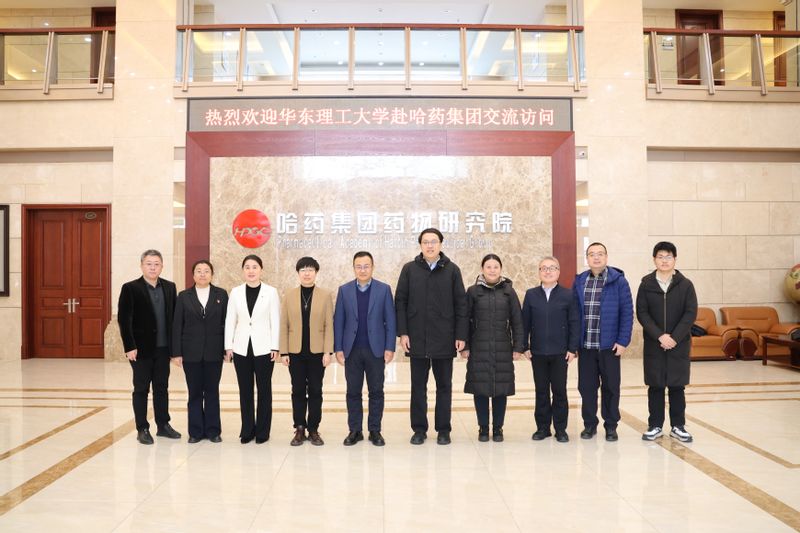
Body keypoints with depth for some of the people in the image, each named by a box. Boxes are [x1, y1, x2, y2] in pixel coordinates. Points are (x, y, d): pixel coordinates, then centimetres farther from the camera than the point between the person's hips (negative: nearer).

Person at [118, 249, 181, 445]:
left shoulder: (170, 287, 5)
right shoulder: (130, 288, -6)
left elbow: (174, 317, 6)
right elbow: (124, 320, -10)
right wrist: (129, 347, -14)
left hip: (163, 348, 4)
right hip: (141, 348, -4)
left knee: (162, 388, 12)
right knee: (141, 389, 6)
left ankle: (163, 425, 23)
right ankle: (142, 429, 16)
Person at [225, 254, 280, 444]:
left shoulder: (271, 292, -2)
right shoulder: (235, 292, 4)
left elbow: (275, 321, -2)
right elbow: (230, 320, 5)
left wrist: (275, 347, -7)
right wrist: (228, 346, 0)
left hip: (263, 348, -2)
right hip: (241, 348, 2)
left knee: (264, 390, 5)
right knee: (245, 390, 8)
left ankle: (262, 431, 14)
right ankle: (247, 430, 18)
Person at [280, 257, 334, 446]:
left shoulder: (325, 295, 2)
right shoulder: (289, 295, 6)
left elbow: (329, 325, -1)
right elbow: (284, 325, 4)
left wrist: (328, 351, -7)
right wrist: (283, 352, -1)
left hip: (317, 351, -1)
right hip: (295, 352, 1)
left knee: (315, 391, 4)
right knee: (298, 391, 6)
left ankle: (313, 430, 14)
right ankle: (299, 430, 15)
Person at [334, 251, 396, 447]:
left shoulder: (384, 289, 1)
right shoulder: (344, 290, 4)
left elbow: (390, 321, 0)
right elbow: (338, 321, 4)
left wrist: (390, 347, -7)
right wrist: (338, 348, -1)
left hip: (376, 349, -1)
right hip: (352, 350, 1)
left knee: (376, 392, 5)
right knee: (353, 392, 7)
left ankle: (375, 431, 16)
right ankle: (355, 430, 17)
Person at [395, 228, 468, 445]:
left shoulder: (452, 269, 1)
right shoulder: (409, 269, 3)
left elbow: (461, 304, 1)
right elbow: (400, 302, 2)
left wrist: (461, 335, -4)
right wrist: (402, 332, -5)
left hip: (444, 339, 0)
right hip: (417, 338, 1)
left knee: (444, 386, 8)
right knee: (418, 386, 8)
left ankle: (443, 429, 19)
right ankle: (419, 429, 19)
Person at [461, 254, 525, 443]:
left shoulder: (509, 292, 4)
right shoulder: (473, 291, 2)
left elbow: (517, 322, 4)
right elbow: (465, 320, 2)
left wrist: (518, 347, -1)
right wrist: (465, 346, -2)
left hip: (503, 349, 1)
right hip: (479, 349, -1)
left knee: (501, 388, 5)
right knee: (480, 388, 3)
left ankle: (498, 428, 18)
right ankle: (483, 428, 16)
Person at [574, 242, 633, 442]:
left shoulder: (618, 281, -3)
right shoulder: (579, 281, 6)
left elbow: (627, 312, -4)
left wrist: (623, 341, -10)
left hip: (609, 345, -2)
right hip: (585, 345, 2)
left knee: (611, 387, 8)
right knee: (586, 386, 8)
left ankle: (611, 426, 21)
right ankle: (589, 424, 22)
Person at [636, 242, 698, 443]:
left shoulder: (685, 284, 0)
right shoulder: (646, 284, 1)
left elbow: (691, 313, -4)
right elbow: (642, 313, -4)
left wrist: (674, 337, -14)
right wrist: (659, 336, -14)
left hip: (679, 343, 0)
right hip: (653, 344, 0)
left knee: (677, 386, 6)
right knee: (655, 386, 6)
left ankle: (678, 426, 17)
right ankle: (655, 426, 15)